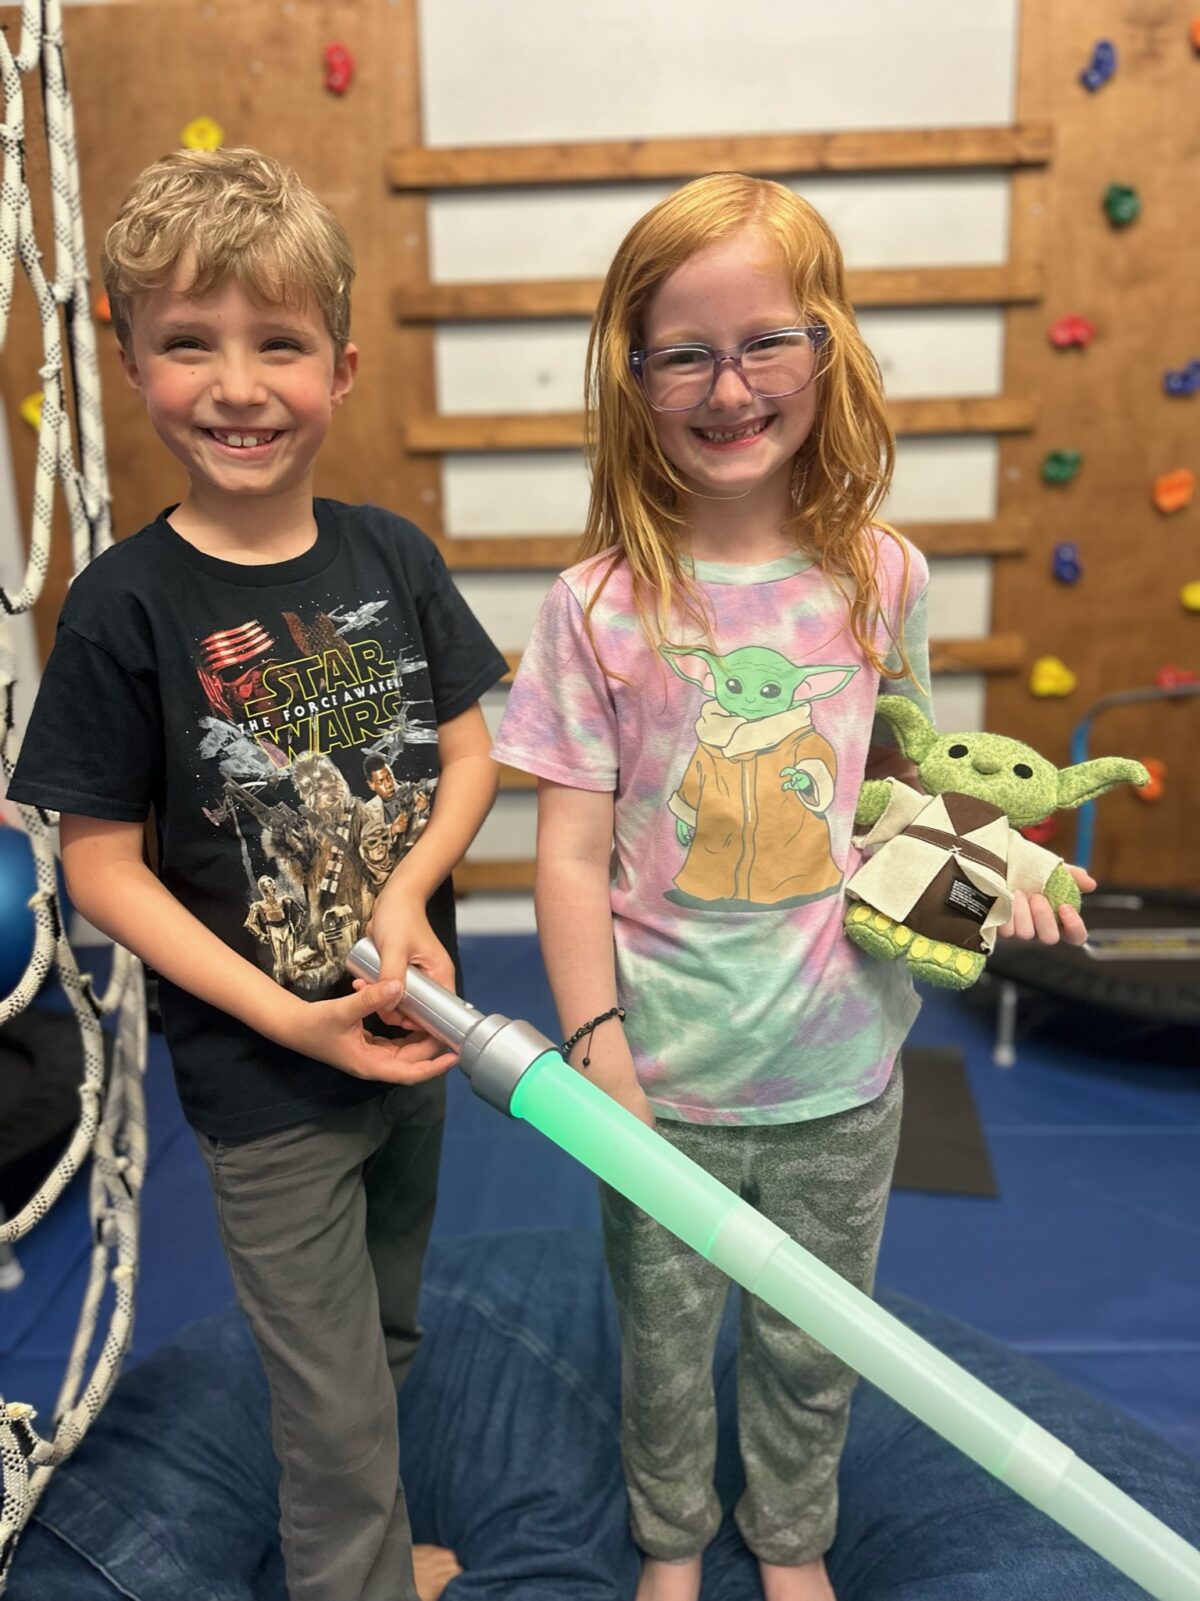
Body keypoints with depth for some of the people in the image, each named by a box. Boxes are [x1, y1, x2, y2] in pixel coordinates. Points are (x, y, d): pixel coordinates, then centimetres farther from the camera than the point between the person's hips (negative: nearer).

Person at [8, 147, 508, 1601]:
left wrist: (408, 893, -18)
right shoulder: (125, 608, -16)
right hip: (263, 1082, -4)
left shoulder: (389, 555, -5)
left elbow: (470, 749, 0)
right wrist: (287, 1018, -20)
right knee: (335, 1414, 12)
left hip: (412, 1033, 5)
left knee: (383, 1342, 28)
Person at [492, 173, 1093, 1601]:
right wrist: (596, 1050, -14)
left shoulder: (882, 578, -6)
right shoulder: (601, 605, -13)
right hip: (665, 1080, -1)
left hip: (840, 1070, 2)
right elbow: (572, 853, -10)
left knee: (812, 1346, 23)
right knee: (665, 1342, 21)